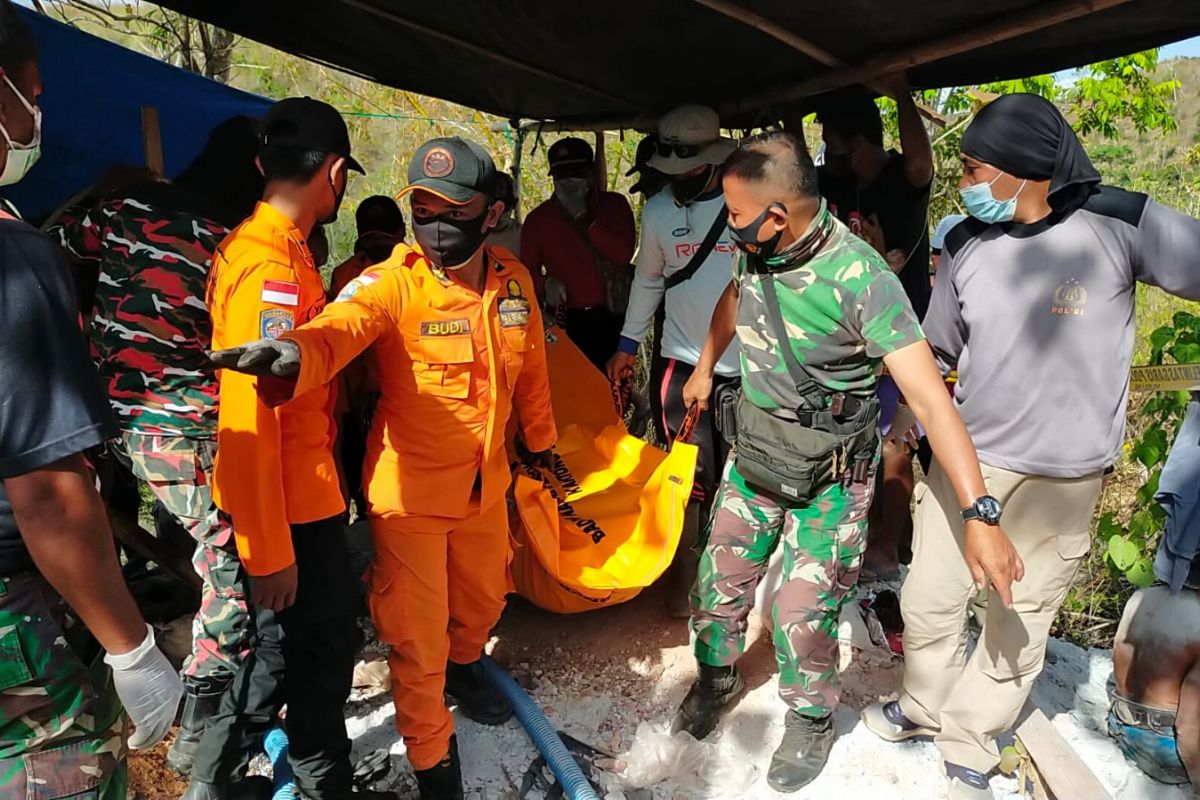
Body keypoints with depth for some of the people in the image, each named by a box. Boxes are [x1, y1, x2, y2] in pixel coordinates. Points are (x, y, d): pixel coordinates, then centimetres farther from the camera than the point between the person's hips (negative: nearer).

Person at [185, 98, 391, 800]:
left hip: (301, 489, 9)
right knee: (322, 645, 9)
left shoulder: (277, 250, 8)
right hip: (288, 503, -9)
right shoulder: (271, 267, -22)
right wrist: (269, 550, -23)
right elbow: (248, 416, -26)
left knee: (289, 638, 22)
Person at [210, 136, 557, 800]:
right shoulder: (392, 284, -19)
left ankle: (463, 666, 60)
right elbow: (337, 329, -39)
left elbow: (529, 369, 9)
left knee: (484, 597, 26)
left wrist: (540, 442, 21)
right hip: (410, 490, -5)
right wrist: (293, 352, -62)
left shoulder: (512, 280, -5)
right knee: (418, 639, 6)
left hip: (486, 482, 5)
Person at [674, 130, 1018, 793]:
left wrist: (980, 515, -36)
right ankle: (716, 676, 43)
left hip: (828, 472, -5)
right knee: (721, 575, 14)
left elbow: (928, 396, -32)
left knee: (801, 612, 1)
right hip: (753, 450, 6)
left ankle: (811, 721, 31)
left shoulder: (861, 278, -28)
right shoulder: (756, 249, -8)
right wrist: (704, 368, 26)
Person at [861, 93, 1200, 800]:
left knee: (1020, 623, 10)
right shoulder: (965, 247, 0)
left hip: (1062, 479, -3)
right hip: (967, 457, 3)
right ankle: (925, 710, 38)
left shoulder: (1119, 224, -13)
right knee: (929, 601, 11)